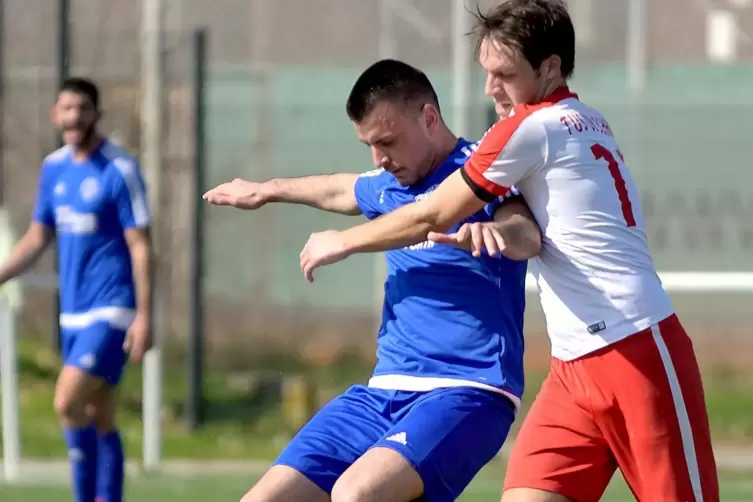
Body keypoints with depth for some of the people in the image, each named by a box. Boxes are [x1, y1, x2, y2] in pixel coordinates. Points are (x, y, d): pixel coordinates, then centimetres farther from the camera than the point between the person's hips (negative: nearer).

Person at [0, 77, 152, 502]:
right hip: (74, 312, 7)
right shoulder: (54, 168, 9)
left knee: (68, 403, -18)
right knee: (98, 419, 8)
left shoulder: (120, 171, -11)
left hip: (111, 311, -7)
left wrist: (144, 316, -17)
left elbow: (141, 247, -12)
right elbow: (37, 240, 18)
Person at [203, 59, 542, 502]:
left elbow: (527, 236, -31)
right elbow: (339, 190, 38)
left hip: (466, 393, -8)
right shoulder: (388, 187, 14)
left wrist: (491, 231, -54)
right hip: (386, 390, 8)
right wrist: (268, 191, 55)